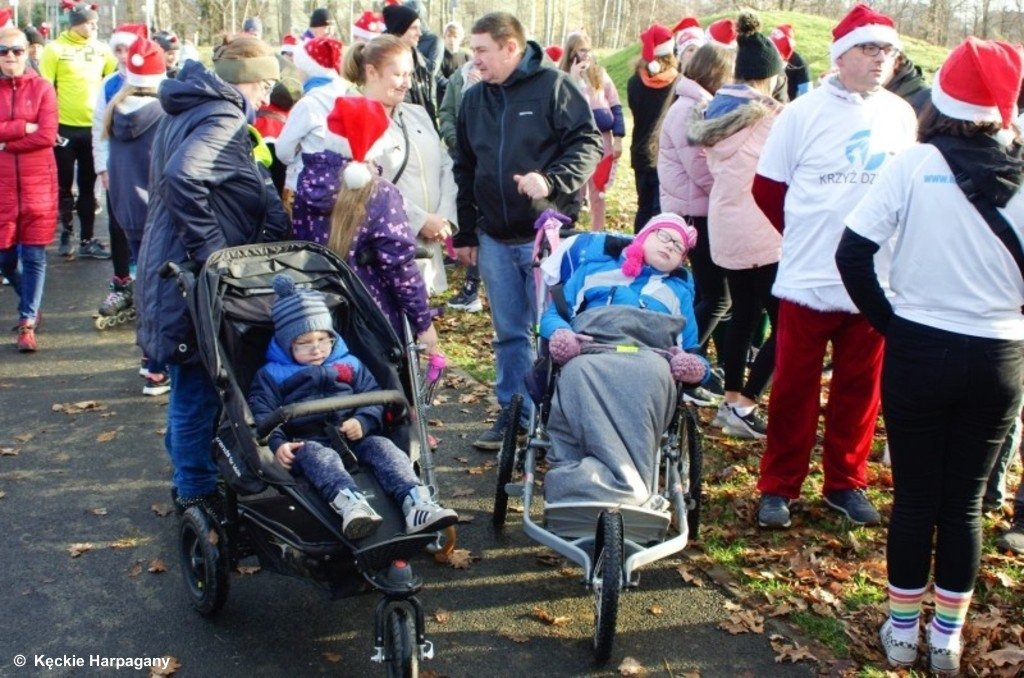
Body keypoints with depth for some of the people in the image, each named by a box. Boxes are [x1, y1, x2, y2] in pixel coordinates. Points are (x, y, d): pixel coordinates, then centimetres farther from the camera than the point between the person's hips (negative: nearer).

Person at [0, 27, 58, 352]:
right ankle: (31, 305, 32)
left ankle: (27, 323, 4)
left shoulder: (42, 88, 1)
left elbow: (47, 136, -10)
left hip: (37, 182, -2)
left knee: (34, 254, -3)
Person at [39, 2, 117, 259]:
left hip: (94, 127, 3)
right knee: (64, 185, 7)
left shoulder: (101, 49, 4)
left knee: (88, 187, 9)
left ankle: (87, 240, 16)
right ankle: (66, 234, 22)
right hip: (64, 128, -3)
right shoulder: (55, 49, -4)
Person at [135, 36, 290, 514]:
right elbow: (184, 176, -34)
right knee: (199, 388, 2)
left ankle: (190, 476, 37)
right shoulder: (223, 117, -17)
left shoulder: (189, 110, 15)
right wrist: (210, 250, -26)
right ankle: (197, 493, 15)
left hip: (176, 270, 10)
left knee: (191, 384, 22)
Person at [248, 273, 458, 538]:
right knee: (319, 457, -37)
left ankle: (417, 504, -50)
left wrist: (363, 422, -8)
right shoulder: (271, 375, 14)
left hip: (353, 436, 3)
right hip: (307, 442, -3)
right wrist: (277, 443, -16)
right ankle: (350, 504, -68)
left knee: (382, 446, -27)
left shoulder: (349, 364, 21)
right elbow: (261, 412, 4)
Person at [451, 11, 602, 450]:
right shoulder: (472, 100, 10)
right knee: (509, 332, 12)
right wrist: (465, 234, 15)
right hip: (495, 239, 5)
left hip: (545, 234, -5)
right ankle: (513, 412, 23)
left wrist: (552, 180, -24)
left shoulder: (553, 87, -6)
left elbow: (588, 143, -8)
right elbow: (464, 170, 16)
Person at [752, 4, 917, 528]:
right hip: (808, 281, -3)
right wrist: (806, 236, 7)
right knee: (793, 390, 6)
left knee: (859, 388, 12)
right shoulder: (804, 113, -4)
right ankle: (778, 487, 18)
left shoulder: (902, 116, 5)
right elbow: (767, 189, 2)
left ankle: (846, 482, 27)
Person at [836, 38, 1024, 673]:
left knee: (916, 495, 11)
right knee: (965, 500, 13)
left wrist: (891, 321, 0)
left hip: (918, 353, -1)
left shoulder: (915, 163, -9)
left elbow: (853, 254, -12)